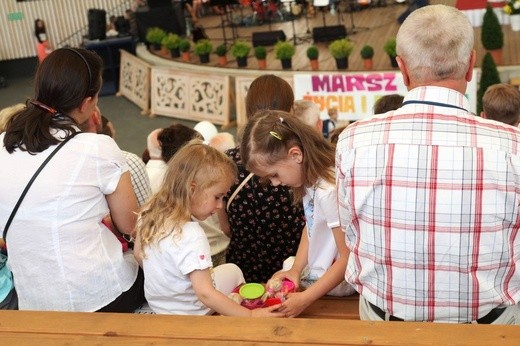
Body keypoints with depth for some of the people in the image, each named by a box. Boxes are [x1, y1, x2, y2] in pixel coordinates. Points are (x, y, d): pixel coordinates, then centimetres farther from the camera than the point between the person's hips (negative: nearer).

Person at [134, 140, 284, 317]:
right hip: (187, 313, -7)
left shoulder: (149, 212, -10)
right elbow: (205, 294, -35)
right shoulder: (192, 237, -35)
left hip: (156, 302, 7)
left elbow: (138, 253, 6)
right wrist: (251, 315, -32)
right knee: (233, 271, 16)